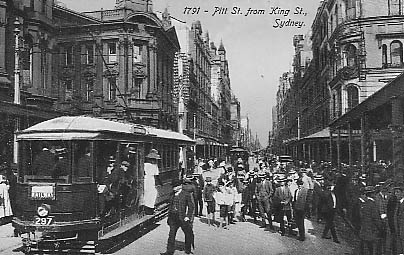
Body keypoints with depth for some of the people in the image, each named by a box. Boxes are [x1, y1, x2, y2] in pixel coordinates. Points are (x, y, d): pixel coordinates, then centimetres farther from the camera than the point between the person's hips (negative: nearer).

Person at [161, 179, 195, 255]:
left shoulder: (187, 195, -6)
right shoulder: (173, 195, 12)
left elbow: (191, 206, -6)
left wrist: (188, 216, -13)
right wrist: (169, 216, 15)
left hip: (183, 218, -4)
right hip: (173, 219, 4)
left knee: (188, 234, 10)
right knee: (171, 235, 1)